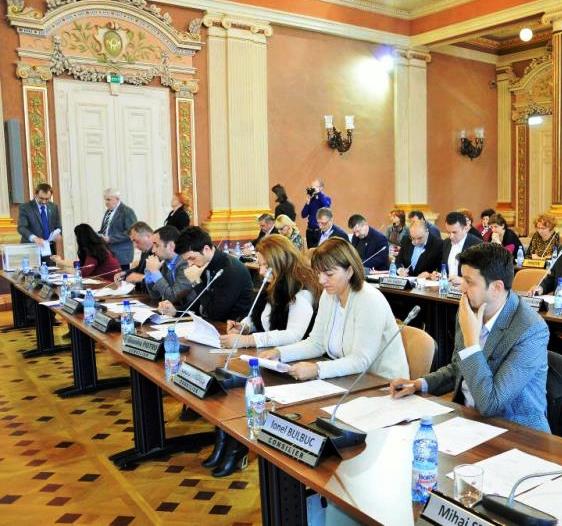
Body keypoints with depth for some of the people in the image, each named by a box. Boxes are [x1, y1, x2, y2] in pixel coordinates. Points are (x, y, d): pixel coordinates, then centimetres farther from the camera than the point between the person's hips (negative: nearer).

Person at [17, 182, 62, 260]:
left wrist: (57, 233, -10)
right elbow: (21, 227, -13)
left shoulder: (54, 207, 10)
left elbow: (58, 226, 15)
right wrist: (34, 238, -31)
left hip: (50, 249, 3)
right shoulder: (25, 207, -3)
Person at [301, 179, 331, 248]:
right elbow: (303, 215, 4)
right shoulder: (311, 200, 8)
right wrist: (308, 202, -7)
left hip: (321, 231, -5)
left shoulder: (326, 198, -1)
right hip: (310, 231, 5)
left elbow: (326, 205, -27)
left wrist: (318, 193, -20)